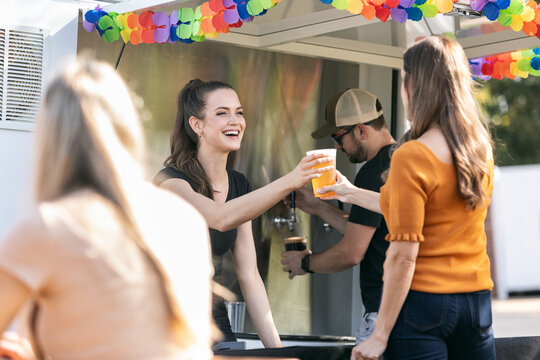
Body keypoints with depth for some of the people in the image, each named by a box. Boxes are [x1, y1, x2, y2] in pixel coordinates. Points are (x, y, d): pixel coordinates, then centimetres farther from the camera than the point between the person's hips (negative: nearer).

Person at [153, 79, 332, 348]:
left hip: (215, 324, 6)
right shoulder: (170, 181, -12)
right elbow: (221, 218, -33)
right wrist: (288, 182, -40)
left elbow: (248, 274, 8)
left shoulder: (239, 185, 9)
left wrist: (275, 346, 1)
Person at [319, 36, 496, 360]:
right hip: (477, 300, 6)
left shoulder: (411, 157, -16)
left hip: (424, 300, -6)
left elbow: (404, 256, -18)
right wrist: (353, 194, 32)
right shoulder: (481, 149, 5)